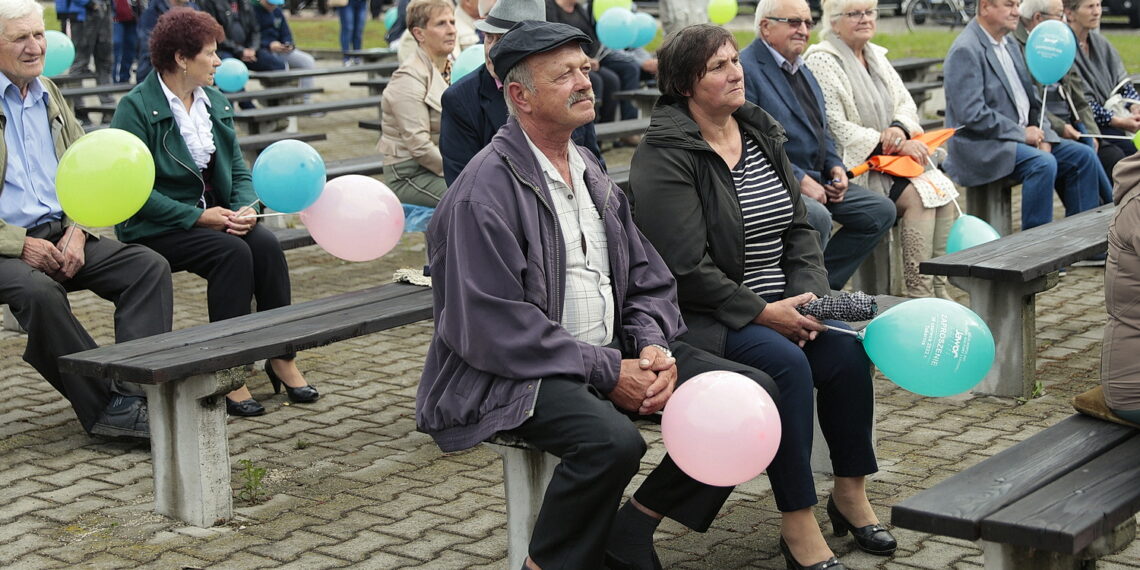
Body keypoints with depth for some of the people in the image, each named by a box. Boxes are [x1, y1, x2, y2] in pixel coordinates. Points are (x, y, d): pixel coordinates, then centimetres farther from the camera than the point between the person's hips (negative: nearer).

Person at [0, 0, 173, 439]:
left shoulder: (50, 96, 17)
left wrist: (76, 233, -1)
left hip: (62, 237, 6)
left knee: (150, 266, -17)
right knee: (38, 291, -37)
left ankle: (131, 390, -27)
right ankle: (104, 406, -24)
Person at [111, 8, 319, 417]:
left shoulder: (215, 103, 12)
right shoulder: (137, 107, -10)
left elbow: (239, 170, 13)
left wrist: (245, 208, -10)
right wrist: (199, 216, -20)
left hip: (212, 215, 6)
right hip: (156, 228, -6)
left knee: (266, 244, -22)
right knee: (234, 252, -29)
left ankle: (282, 358, -14)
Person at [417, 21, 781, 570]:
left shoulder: (591, 172, 14)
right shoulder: (484, 190, -13)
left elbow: (646, 279, 15)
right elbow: (493, 327, -19)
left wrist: (653, 346, -7)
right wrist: (607, 372, -17)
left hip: (611, 354, 8)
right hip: (513, 375, -8)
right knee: (613, 439, -36)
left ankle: (632, 526, 5)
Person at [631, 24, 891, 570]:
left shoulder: (761, 134, 11)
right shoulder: (665, 156, -13)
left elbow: (799, 226, 12)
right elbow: (687, 269, -18)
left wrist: (808, 293, -6)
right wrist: (763, 313, -18)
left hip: (779, 305, 7)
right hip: (705, 316, -7)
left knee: (847, 350, -16)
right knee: (787, 363, -30)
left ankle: (850, 494, 1)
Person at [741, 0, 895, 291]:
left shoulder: (800, 67, 18)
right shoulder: (746, 69, -13)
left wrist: (835, 166, 7)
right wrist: (799, 179, -21)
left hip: (816, 178, 10)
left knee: (882, 211, 1)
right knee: (816, 216, -36)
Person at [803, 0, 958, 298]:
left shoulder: (876, 55, 16)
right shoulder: (822, 61, -10)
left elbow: (907, 104, 16)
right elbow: (836, 128, -17)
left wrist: (899, 128, -9)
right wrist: (895, 146, -18)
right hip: (852, 168, -7)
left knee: (942, 186, -15)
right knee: (918, 194, -25)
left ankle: (938, 288, -14)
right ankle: (917, 293, -22)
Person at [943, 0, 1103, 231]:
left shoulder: (1010, 45, 15)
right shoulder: (965, 51, -14)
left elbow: (1032, 101, 18)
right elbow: (972, 114, -21)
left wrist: (1043, 136, -1)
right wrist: (1022, 134, -16)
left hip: (1021, 136, 9)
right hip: (980, 145, -9)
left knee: (1083, 155, -2)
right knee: (1043, 164, -30)